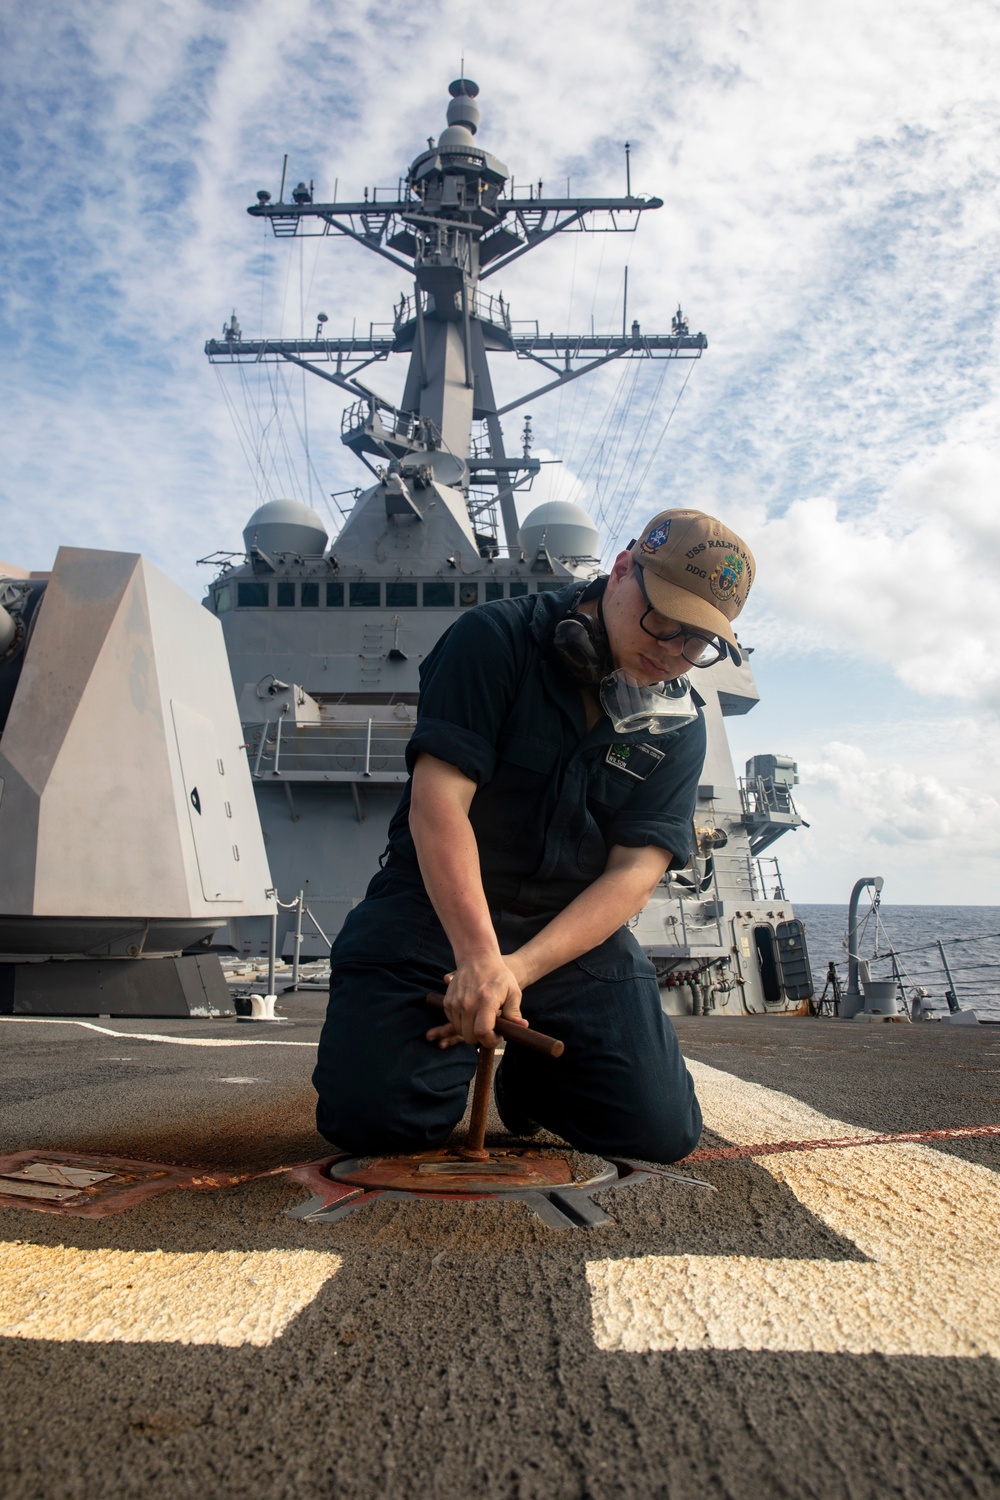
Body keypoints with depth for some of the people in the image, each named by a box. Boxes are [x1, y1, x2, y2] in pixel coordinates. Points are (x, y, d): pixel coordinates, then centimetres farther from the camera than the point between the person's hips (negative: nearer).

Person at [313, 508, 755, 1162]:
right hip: (438, 906, -3)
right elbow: (438, 799, -19)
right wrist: (478, 956, -29)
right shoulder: (498, 639, -10)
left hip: (579, 931, 4)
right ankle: (461, 1054, 15)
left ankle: (532, 1069, 20)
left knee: (661, 1131, -10)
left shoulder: (680, 727, 2)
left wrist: (520, 968, -21)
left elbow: (635, 873, -6)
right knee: (374, 1116, -20)